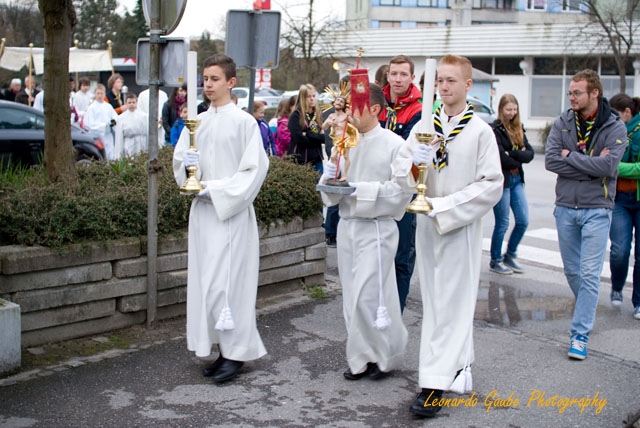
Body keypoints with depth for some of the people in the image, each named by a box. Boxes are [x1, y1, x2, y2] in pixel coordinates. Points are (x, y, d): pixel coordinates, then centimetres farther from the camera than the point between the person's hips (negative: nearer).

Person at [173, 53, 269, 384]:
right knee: (206, 281, 7)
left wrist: (216, 189, -14)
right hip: (203, 211, 6)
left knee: (228, 281, -6)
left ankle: (236, 353, 6)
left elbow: (254, 168, -9)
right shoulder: (197, 122, 11)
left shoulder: (243, 122, -5)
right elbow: (179, 159, 13)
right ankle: (225, 348, 18)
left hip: (232, 212, -6)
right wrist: (187, 167, -11)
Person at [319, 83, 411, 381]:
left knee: (368, 297, -8)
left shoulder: (393, 144, -7)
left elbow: (402, 189, -13)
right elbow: (330, 194, 13)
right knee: (352, 298, 10)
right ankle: (361, 359, 22)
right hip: (347, 225, 6)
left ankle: (385, 355, 13)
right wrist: (330, 178, -9)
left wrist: (360, 189, -18)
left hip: (376, 227, -6)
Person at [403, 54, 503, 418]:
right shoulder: (424, 127, 6)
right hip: (427, 224, 5)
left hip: (462, 227, -5)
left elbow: (492, 185, -10)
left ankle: (436, 383, -4)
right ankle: (459, 364, 29)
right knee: (435, 300, 12)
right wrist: (415, 161, -20)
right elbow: (406, 176, 3)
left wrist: (442, 206, -16)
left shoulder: (481, 131, -5)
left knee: (451, 303, -5)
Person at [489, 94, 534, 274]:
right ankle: (495, 261, 15)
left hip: (517, 179, 7)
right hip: (501, 180, -7)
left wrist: (512, 154, -14)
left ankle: (510, 255, 26)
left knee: (523, 220, 8)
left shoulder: (519, 129, 11)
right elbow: (502, 158, -18)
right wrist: (519, 158, -3)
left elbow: (530, 153, 1)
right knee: (502, 223, 0)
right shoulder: (495, 130, -11)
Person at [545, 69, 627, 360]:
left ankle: (580, 334, -2)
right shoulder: (562, 123, 2)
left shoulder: (615, 127, -6)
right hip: (565, 207, 4)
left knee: (590, 274, -6)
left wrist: (570, 156, -12)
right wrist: (590, 165, -15)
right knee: (572, 270, 15)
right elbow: (550, 160, -10)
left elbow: (608, 165, -19)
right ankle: (587, 313, 39)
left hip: (596, 209, -3)